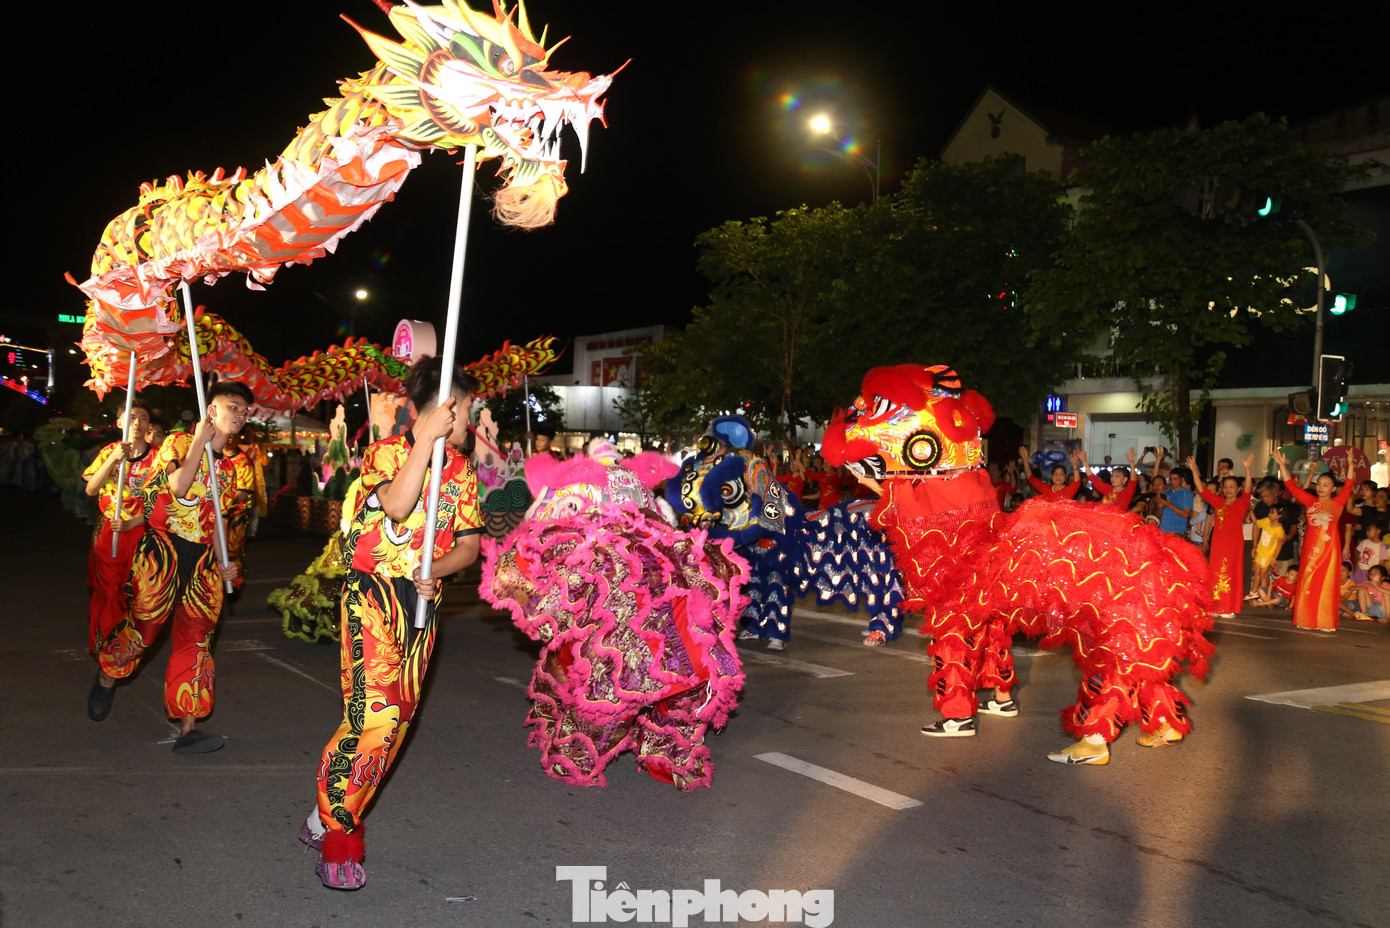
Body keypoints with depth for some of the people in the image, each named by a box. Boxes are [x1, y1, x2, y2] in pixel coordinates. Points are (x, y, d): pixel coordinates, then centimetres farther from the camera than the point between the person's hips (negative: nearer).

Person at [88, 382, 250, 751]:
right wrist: (200, 442, -13)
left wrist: (222, 562, 7)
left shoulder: (228, 468, 17)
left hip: (202, 558, 5)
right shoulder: (179, 442, -1)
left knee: (195, 637, 0)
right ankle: (106, 678, 30)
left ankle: (187, 728, 1)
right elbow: (178, 486, -20)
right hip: (163, 549, -5)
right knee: (143, 626, -3)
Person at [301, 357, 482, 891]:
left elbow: (469, 545, 9)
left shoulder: (460, 470, 12)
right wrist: (428, 438, -23)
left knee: (398, 717, 5)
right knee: (375, 713, -18)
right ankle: (334, 834, -5)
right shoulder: (387, 452, -3)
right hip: (373, 592, -6)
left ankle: (331, 819, 19)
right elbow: (398, 506, -24)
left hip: (423, 600, 6)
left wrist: (434, 571, -10)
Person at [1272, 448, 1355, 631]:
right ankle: (1307, 620, 11)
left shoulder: (1337, 503, 3)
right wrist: (1282, 465, -1)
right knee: (1308, 584, 4)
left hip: (1328, 548, -3)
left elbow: (1348, 487, -9)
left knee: (1326, 585, -1)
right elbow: (1292, 486, 6)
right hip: (1310, 547, 3)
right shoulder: (1311, 501, 8)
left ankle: (1325, 622, 3)